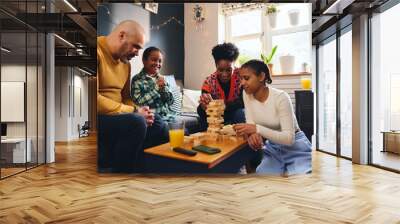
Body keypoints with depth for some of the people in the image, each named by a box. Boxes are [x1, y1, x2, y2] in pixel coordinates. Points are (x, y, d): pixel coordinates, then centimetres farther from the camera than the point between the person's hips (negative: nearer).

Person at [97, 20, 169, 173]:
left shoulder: (125, 62, 12)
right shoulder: (99, 52, -17)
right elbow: (94, 100, -26)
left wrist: (138, 112, -2)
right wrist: (134, 111, -18)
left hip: (117, 115, 9)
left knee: (158, 126, 5)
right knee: (136, 123, -30)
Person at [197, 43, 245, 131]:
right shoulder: (209, 82, -14)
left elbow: (244, 101, -24)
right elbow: (201, 113, -18)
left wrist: (224, 106, -40)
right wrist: (204, 106, -43)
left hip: (236, 115, -1)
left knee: (240, 112, -33)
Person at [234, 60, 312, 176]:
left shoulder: (280, 97, -22)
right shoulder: (247, 94, -5)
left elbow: (289, 138, -26)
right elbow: (251, 125, -8)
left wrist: (257, 129, -37)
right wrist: (252, 133, -32)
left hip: (295, 149, -5)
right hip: (272, 149, 5)